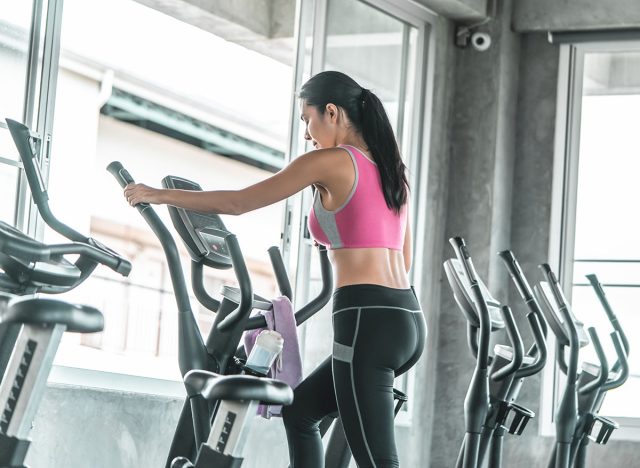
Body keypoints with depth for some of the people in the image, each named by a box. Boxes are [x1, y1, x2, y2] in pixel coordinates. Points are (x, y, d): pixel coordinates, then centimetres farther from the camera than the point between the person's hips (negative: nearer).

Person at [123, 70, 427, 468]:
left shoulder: (329, 162, -4)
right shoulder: (389, 168, 19)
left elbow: (238, 202, 1)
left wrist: (160, 195, 10)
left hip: (367, 321, -9)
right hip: (408, 319, 9)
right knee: (300, 412, 23)